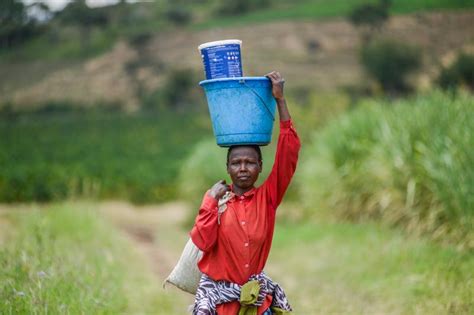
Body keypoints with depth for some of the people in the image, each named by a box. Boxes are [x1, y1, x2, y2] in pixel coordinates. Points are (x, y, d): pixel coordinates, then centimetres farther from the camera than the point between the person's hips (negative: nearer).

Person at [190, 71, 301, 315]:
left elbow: (289, 152, -9)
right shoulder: (215, 198, 0)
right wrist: (211, 201, -14)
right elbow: (203, 241, -14)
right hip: (219, 293, -1)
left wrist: (280, 100, -11)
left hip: (258, 294, 1)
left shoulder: (267, 198, 0)